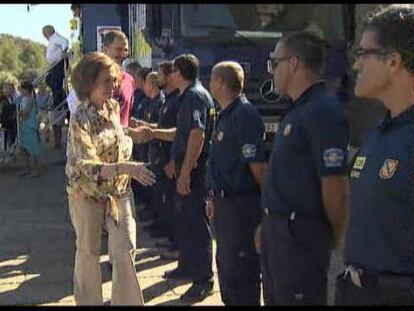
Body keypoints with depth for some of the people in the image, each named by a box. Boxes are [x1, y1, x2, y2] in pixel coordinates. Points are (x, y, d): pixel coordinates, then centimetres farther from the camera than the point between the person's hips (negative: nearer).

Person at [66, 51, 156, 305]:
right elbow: (89, 166, -31)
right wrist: (125, 168, -44)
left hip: (120, 191, 5)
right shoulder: (80, 119, -21)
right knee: (88, 252, 12)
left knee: (126, 250, -1)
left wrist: (130, 134, 4)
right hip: (88, 193, -4)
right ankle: (89, 301, 30)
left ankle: (128, 301, 13)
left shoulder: (113, 106, -2)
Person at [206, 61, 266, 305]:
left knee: (240, 270, -1)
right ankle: (229, 300, 35)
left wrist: (269, 200, -16)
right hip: (225, 201, 10)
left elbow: (257, 165, -21)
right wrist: (214, 196, 18)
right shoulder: (226, 115, 12)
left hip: (242, 204, -10)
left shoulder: (245, 115, -18)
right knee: (225, 265, 21)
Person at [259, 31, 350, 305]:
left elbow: (335, 188, -21)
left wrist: (337, 239, -8)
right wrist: (269, 222, 18)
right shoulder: (299, 110, 12)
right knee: (275, 297, 20)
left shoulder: (323, 112, -20)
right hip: (278, 228, 10)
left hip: (300, 234, -9)